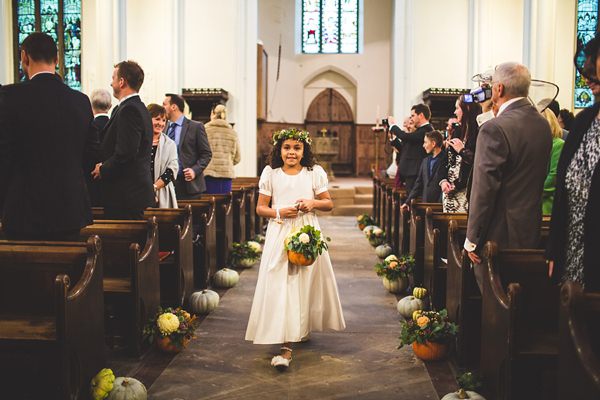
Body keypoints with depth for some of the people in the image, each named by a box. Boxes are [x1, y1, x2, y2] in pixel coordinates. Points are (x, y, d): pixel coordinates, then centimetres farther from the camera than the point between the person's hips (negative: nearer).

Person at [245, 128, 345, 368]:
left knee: (307, 283, 2)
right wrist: (279, 212, -14)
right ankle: (285, 348, 4)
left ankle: (305, 327, 22)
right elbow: (260, 208, 5)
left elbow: (329, 204, 10)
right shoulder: (270, 173, 3)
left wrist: (313, 202, -10)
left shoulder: (315, 173, 3)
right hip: (279, 234, 0)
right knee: (280, 287, -5)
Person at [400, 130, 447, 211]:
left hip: (438, 206, -6)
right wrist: (408, 202, 13)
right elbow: (419, 184, 19)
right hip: (425, 204, 6)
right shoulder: (425, 160, 17)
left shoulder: (446, 161, -7)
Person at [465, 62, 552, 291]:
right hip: (532, 233, 8)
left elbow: (484, 188, -19)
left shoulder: (495, 129, -19)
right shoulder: (543, 125, 6)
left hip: (499, 235, -8)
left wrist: (472, 239, -13)